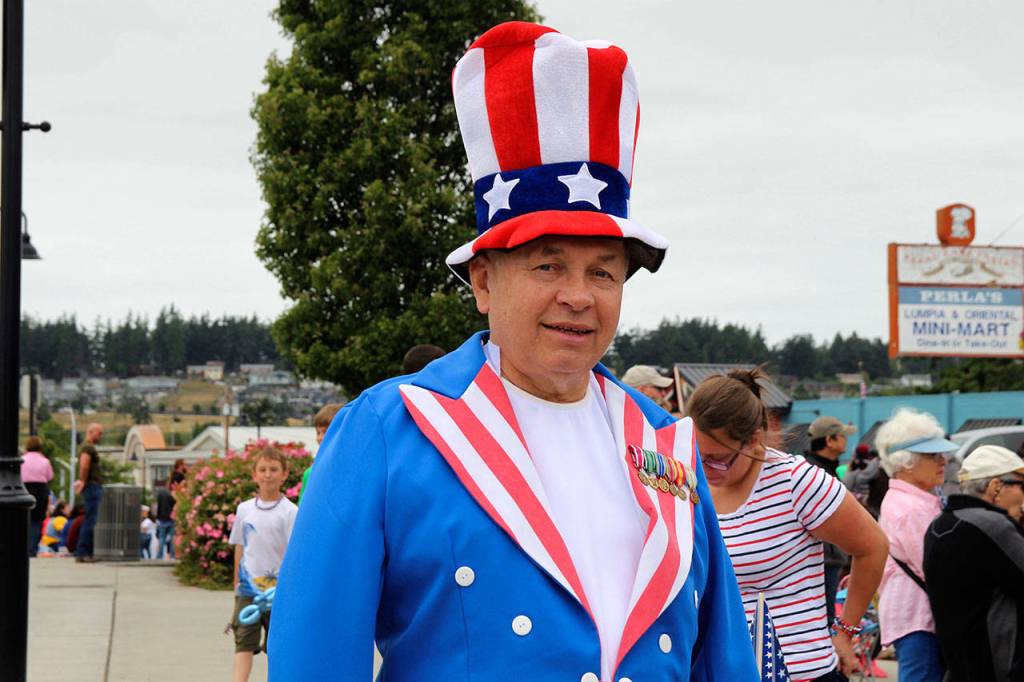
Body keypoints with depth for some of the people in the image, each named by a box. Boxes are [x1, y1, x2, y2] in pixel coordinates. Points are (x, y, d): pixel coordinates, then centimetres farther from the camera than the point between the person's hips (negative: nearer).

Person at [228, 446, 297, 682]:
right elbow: (240, 548, 13)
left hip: (277, 589, -2)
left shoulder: (290, 512, -6)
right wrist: (237, 583, 12)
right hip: (248, 588, 2)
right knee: (244, 641, -9)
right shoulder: (244, 509, 7)